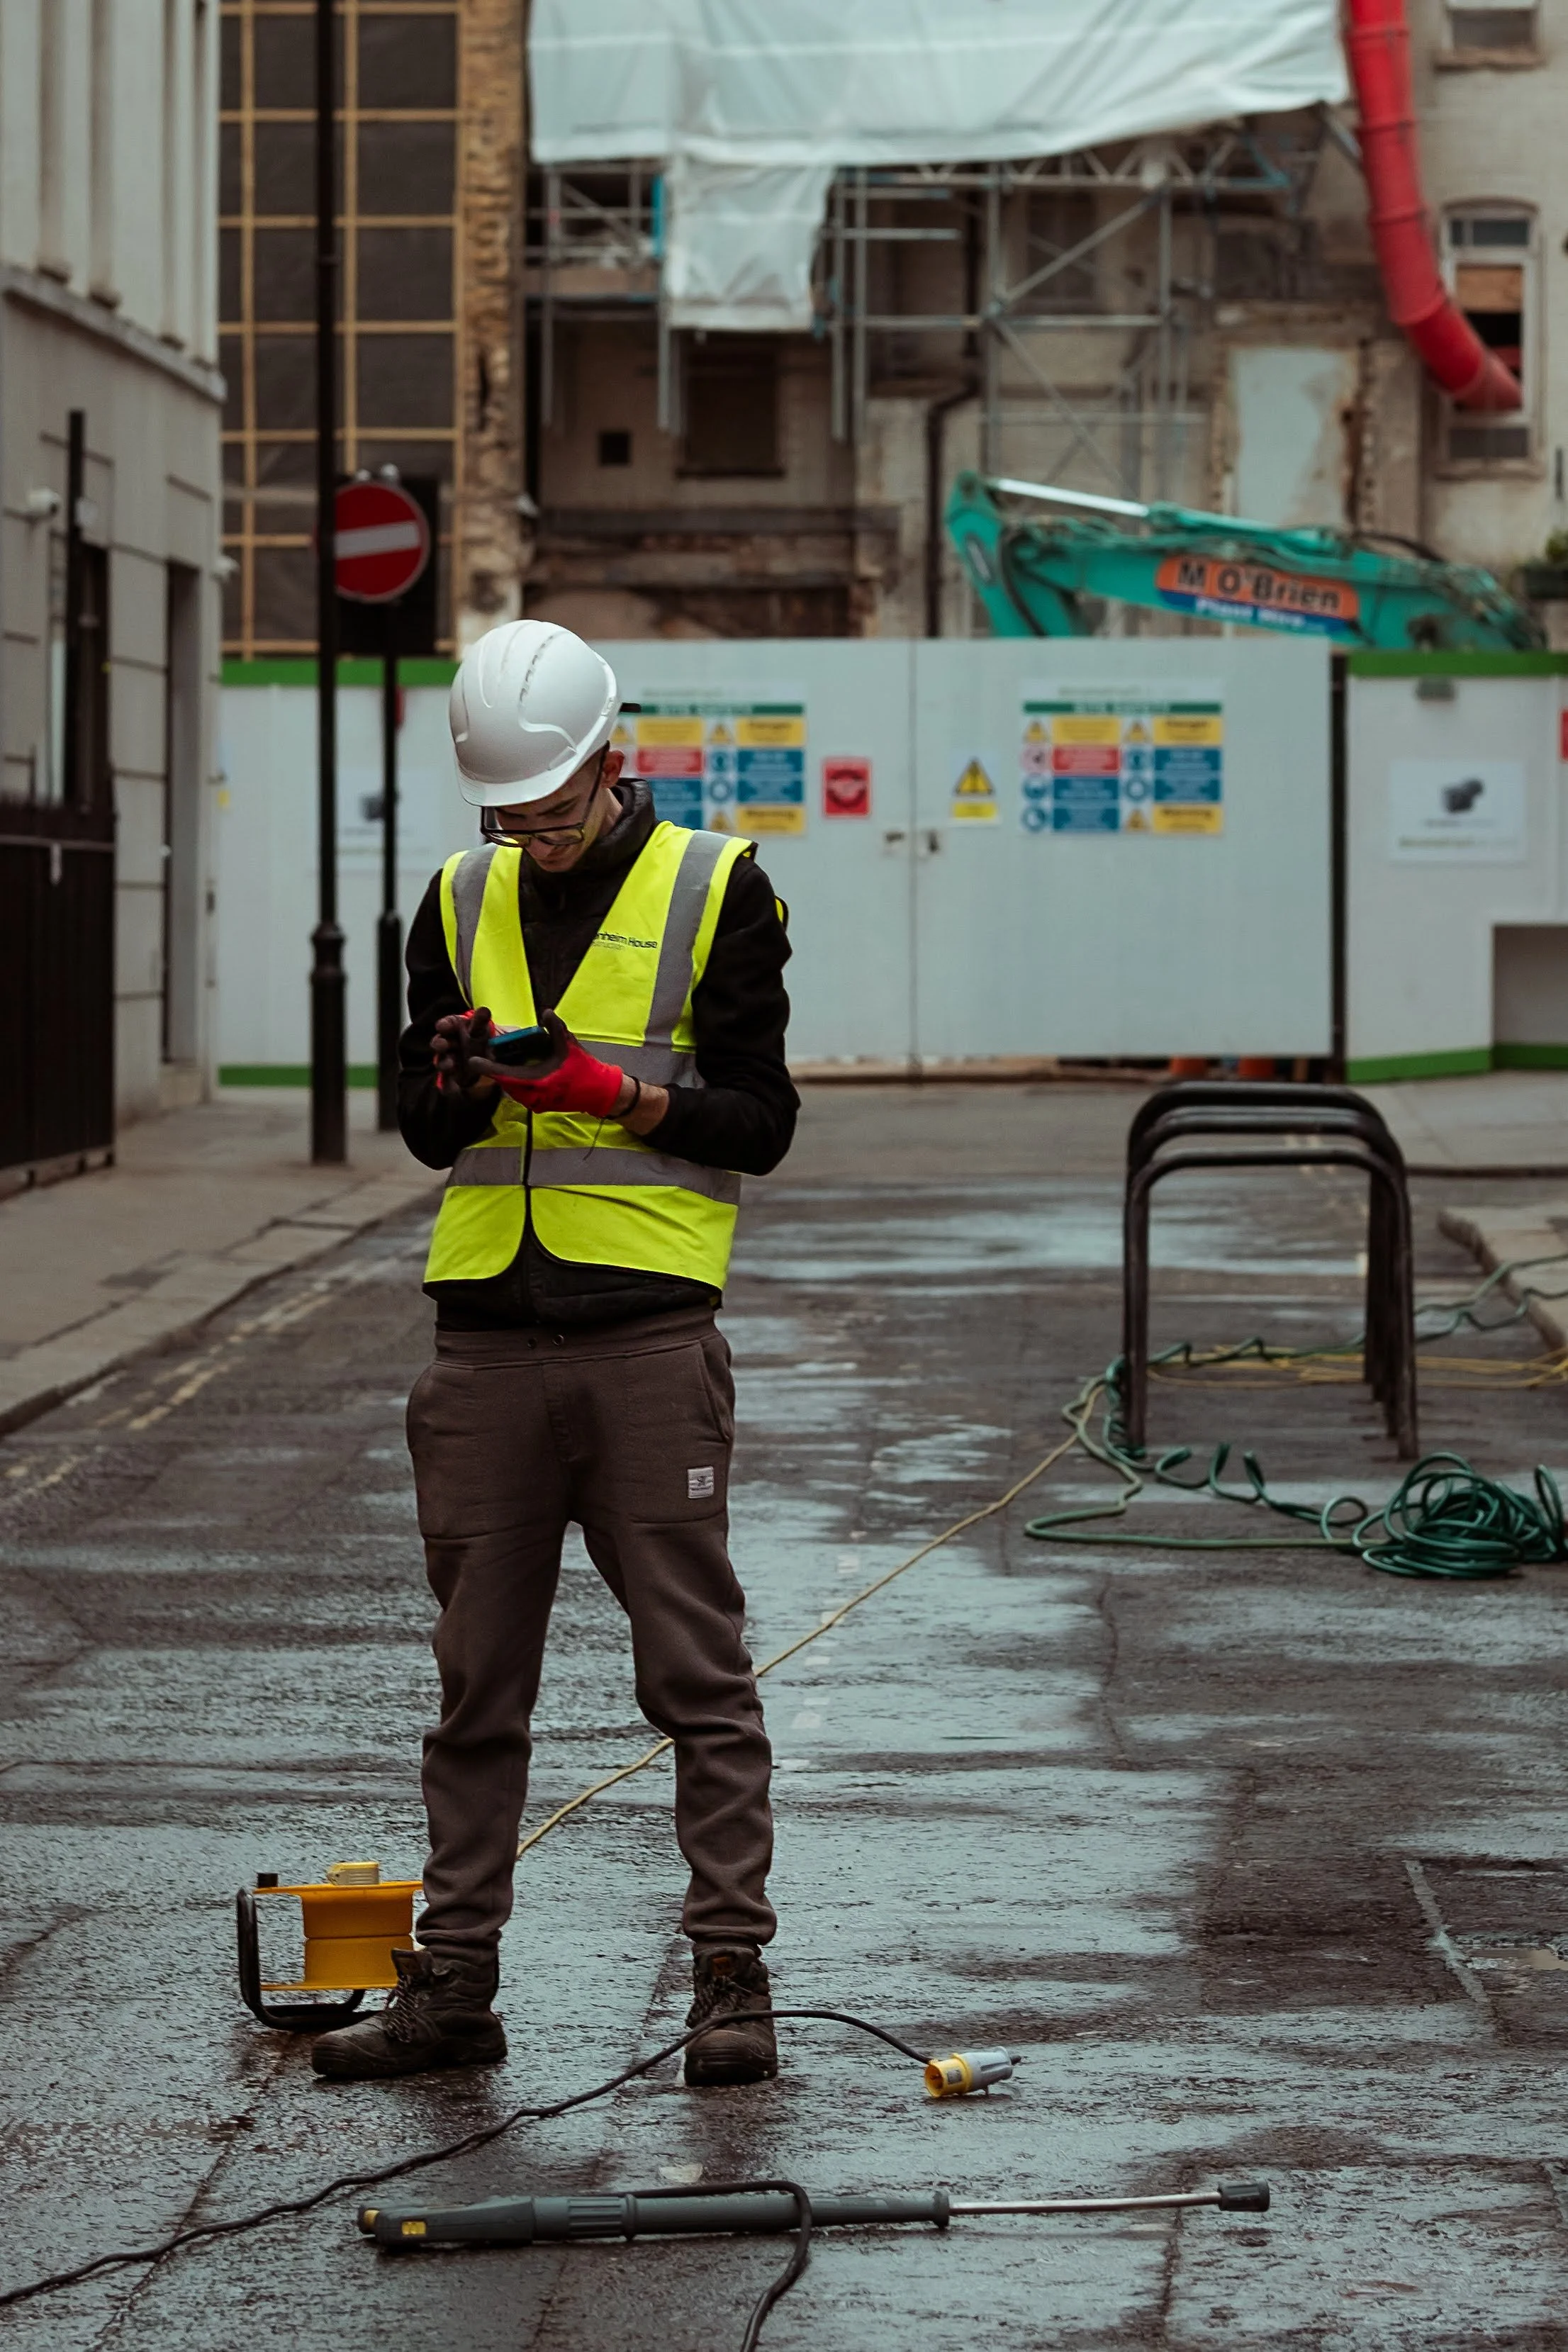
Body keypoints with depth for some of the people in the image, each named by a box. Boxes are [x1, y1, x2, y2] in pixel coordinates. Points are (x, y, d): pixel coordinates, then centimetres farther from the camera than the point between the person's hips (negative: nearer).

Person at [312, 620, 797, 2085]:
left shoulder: (713, 889, 1)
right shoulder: (462, 906, 14)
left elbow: (759, 1121, -2)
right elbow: (425, 1134, 15)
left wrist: (621, 1094, -16)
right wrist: (458, 1079, -7)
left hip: (648, 1331, -4)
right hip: (488, 1332, 4)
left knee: (696, 1670, -3)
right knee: (478, 1675, 8)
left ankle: (731, 1976, 2)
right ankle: (453, 1982, 13)